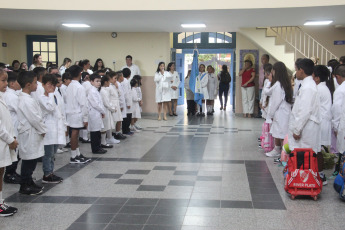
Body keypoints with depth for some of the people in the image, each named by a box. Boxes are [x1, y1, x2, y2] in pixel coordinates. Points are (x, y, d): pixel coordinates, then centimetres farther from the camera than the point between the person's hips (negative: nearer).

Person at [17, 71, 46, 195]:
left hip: (32, 134, 10)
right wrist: (43, 130, -9)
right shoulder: (26, 101, -21)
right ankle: (25, 186, 10)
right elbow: (34, 119, -22)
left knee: (31, 160, 17)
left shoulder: (25, 98, 12)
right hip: (29, 134, -10)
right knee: (29, 160, 0)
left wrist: (41, 129, 11)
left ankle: (29, 182, 28)